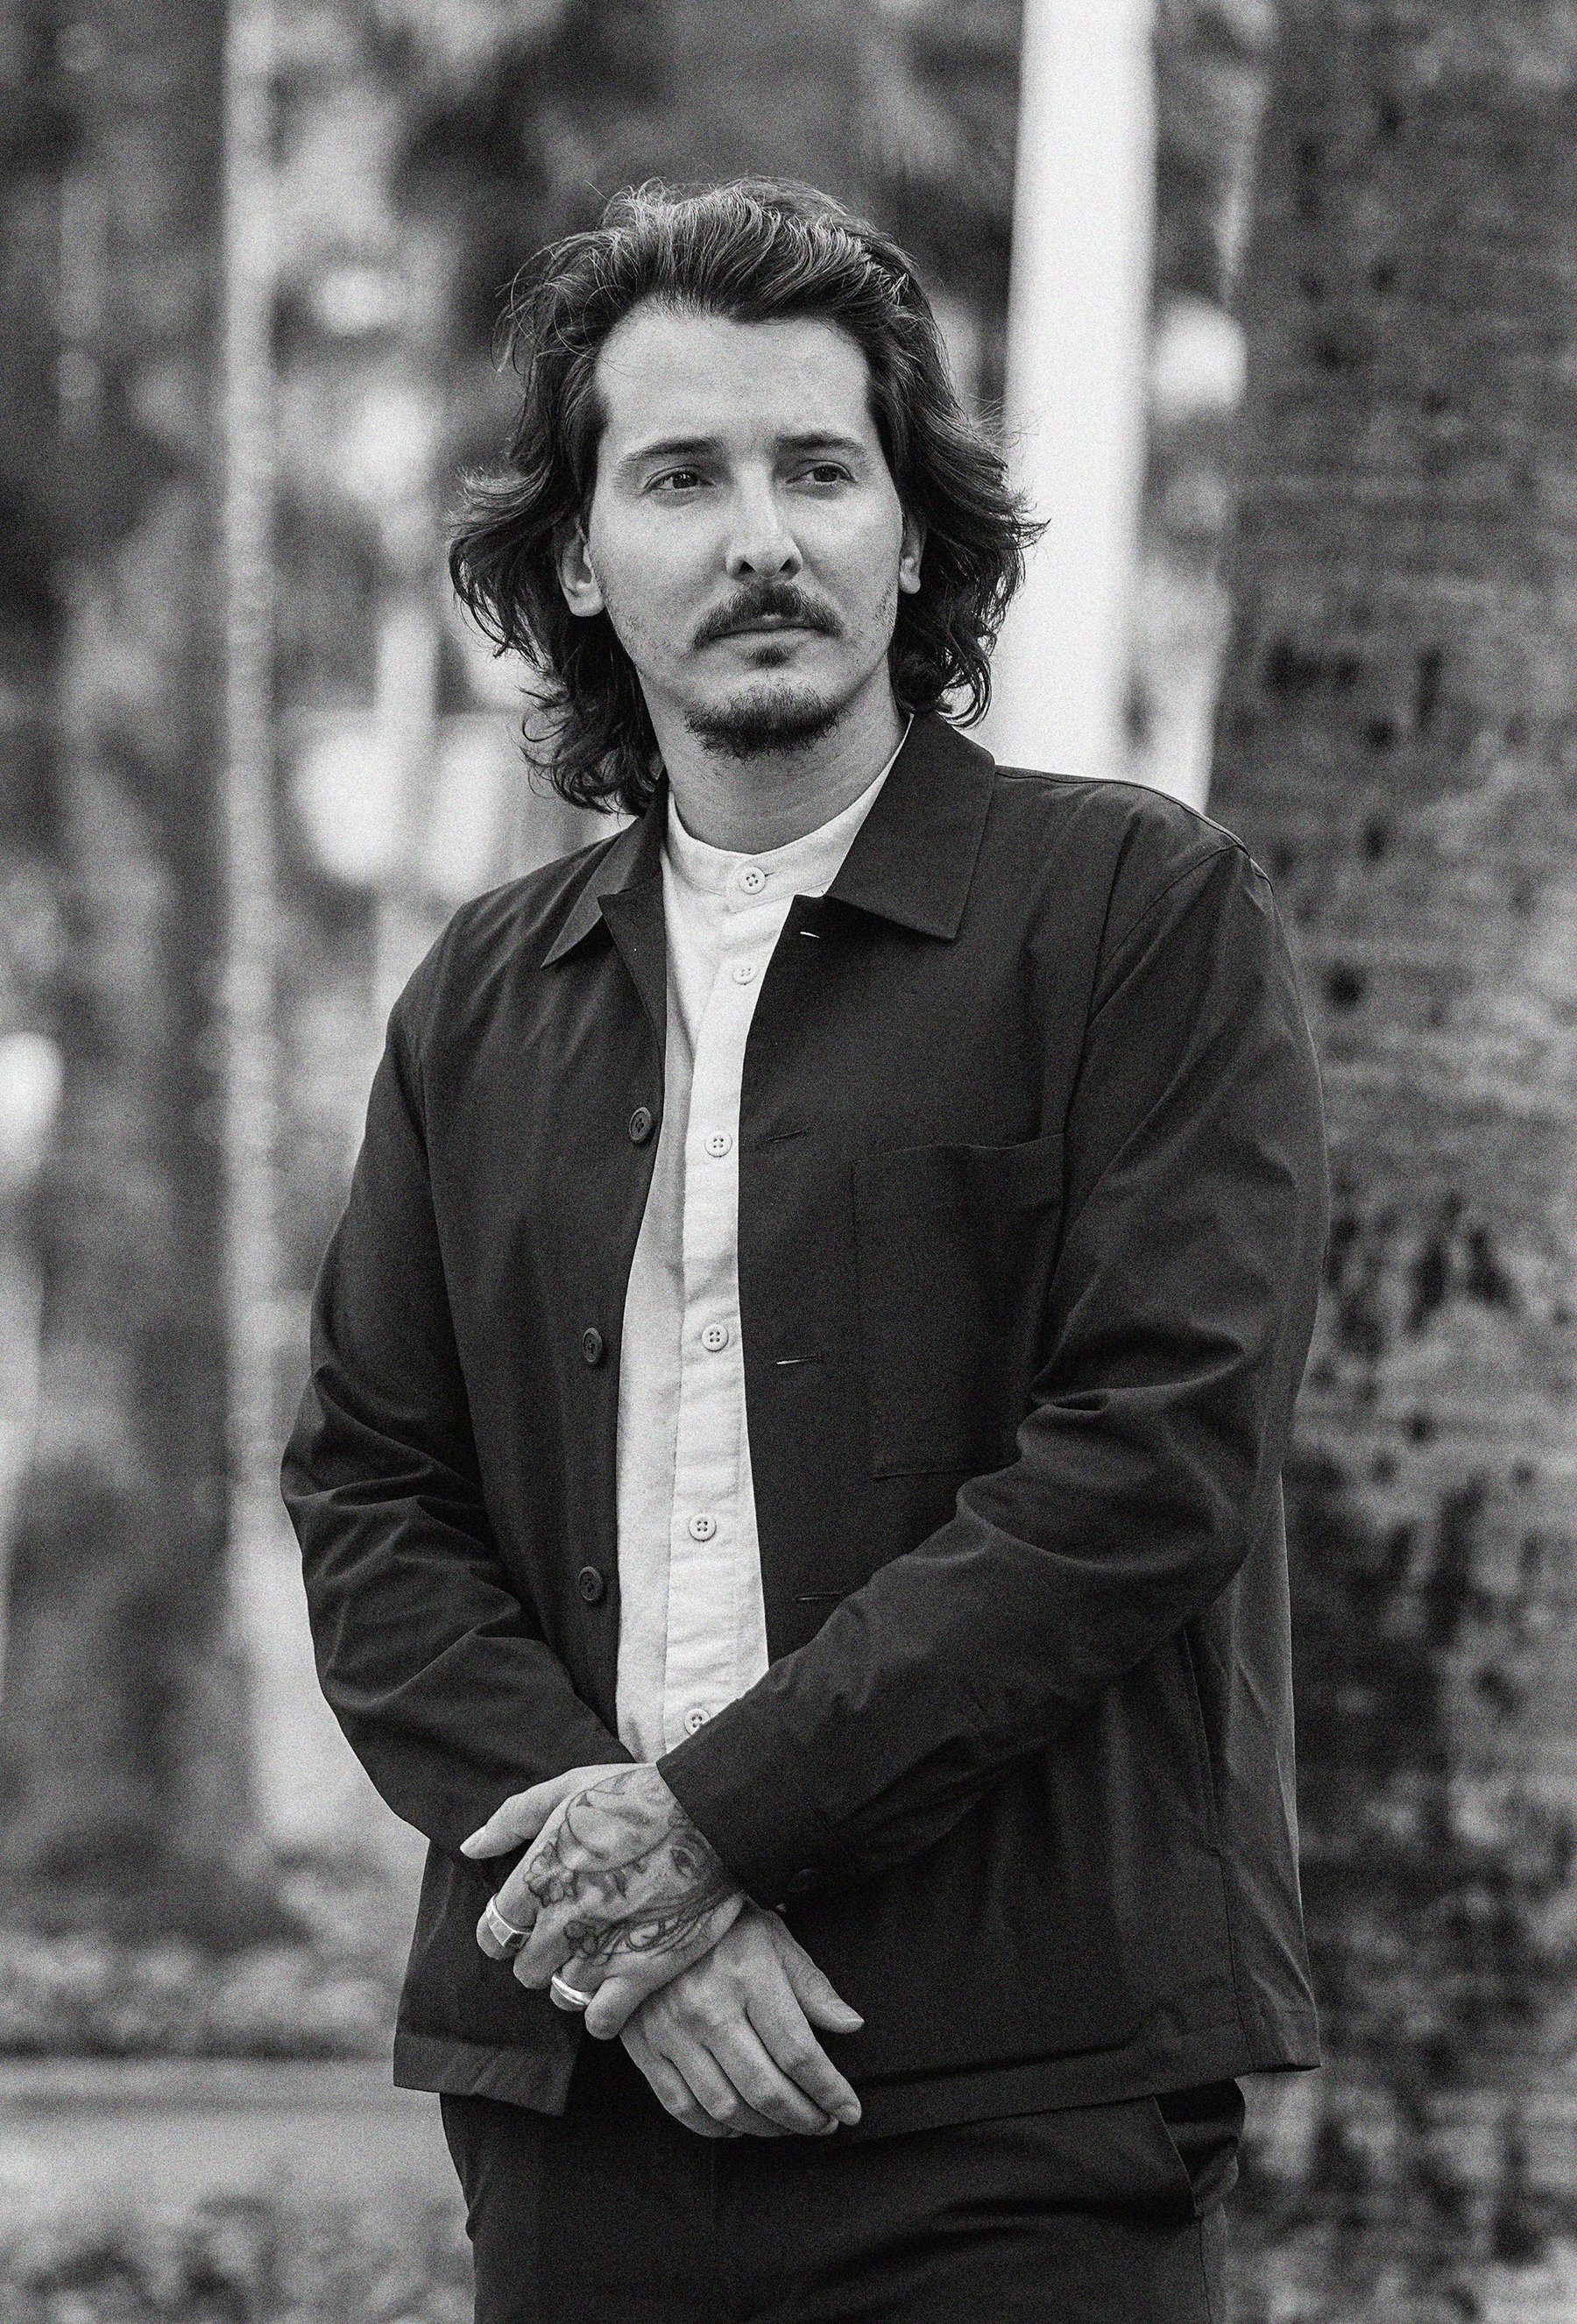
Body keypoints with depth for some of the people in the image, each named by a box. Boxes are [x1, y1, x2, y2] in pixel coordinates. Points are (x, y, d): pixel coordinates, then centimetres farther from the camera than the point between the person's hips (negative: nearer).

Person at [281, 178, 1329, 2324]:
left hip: (1023, 2100, -4)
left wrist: (716, 1818, -12)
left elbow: (1155, 1461, -9)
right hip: (578, 2089, 4)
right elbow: (368, 1503, 9)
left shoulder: (1148, 916, 1)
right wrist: (623, 1919, -8)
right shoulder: (484, 1002, 14)